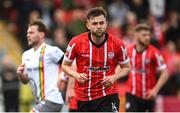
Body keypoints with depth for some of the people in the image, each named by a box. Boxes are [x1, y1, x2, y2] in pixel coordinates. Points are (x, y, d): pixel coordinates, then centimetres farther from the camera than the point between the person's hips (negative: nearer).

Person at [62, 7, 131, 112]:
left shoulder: (117, 44, -7)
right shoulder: (76, 42, -8)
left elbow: (126, 67, 8)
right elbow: (65, 65, 6)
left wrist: (114, 77, -12)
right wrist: (76, 75, -14)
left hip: (108, 95, -2)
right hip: (83, 98, 2)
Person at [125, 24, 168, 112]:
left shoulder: (154, 52, -11)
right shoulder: (129, 51, -1)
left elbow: (164, 73, -12)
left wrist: (155, 90, -21)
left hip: (148, 96, -1)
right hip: (132, 94, 1)